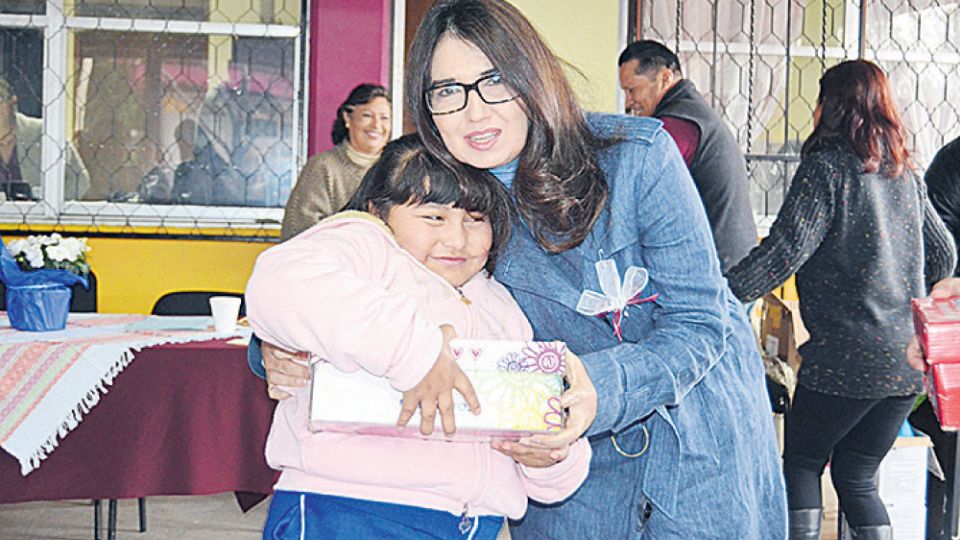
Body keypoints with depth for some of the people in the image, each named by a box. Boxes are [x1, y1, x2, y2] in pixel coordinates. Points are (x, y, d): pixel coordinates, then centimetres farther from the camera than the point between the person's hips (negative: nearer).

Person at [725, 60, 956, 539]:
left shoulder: (826, 166, -9)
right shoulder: (905, 175, 12)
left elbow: (785, 249, -19)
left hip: (846, 358, -6)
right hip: (906, 361, 7)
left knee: (801, 463, 11)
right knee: (856, 477, 17)